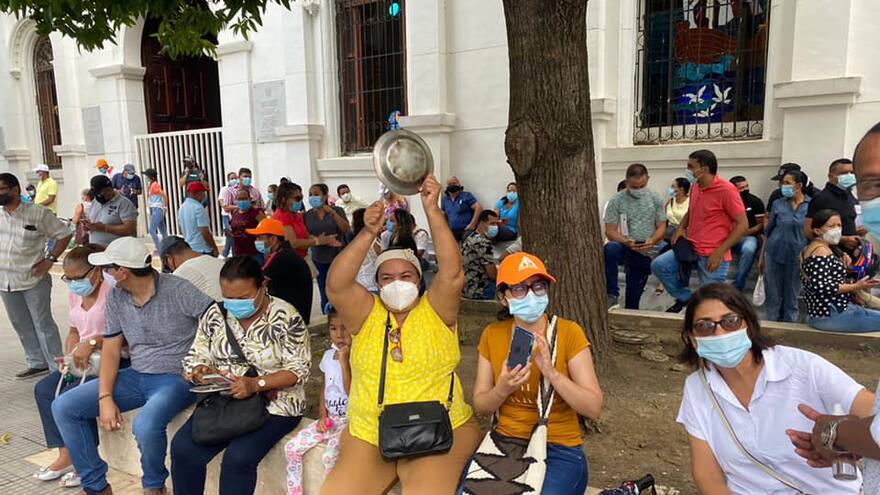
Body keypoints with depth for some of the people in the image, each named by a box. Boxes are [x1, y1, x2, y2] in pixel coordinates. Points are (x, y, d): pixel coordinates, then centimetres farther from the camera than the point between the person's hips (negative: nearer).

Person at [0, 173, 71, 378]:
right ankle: (37, 363, 26)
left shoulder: (38, 214, -10)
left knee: (43, 325, -3)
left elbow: (64, 234, -5)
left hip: (33, 281, -5)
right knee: (22, 326, 14)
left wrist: (50, 259, -11)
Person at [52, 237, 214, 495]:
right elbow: (110, 349, 6)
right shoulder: (116, 296, 4)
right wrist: (105, 398, -5)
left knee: (145, 425, -35)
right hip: (136, 376, 7)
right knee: (63, 407, 0)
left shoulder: (177, 290, -16)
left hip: (176, 377, -7)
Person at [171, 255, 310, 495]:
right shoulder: (215, 314, 2)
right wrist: (202, 372, -16)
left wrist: (256, 384, -27)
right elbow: (196, 357, 8)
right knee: (182, 448, -15)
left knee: (238, 457, -25)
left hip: (273, 403, -5)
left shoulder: (286, 318, -14)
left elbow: (298, 369, -14)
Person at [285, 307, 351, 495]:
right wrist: (322, 415, 3)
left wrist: (344, 362, -25)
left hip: (351, 421, -7)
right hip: (330, 419, 7)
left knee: (330, 456, -28)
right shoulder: (329, 355, 7)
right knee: (292, 447, -4)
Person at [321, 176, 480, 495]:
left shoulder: (435, 311, 0)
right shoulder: (367, 314, 3)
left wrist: (432, 209, -22)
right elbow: (336, 285, -14)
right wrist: (368, 233, -25)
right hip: (367, 437, 3)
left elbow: (452, 272, -17)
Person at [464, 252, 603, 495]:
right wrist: (503, 389, -19)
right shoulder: (492, 335, 0)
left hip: (559, 449, -2)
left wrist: (551, 372, -27)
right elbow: (480, 406, 1)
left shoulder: (569, 332, -10)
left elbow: (593, 408, -13)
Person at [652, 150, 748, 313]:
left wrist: (719, 252, -20)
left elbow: (743, 224, -15)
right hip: (690, 248, 7)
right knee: (658, 265, -7)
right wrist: (681, 227, 4)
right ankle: (685, 298, 11)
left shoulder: (726, 190, -16)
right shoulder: (694, 187, 7)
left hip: (713, 256, -7)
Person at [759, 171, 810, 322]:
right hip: (774, 254, 1)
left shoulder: (811, 205, -3)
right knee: (773, 295, 7)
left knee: (791, 297, 10)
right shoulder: (778, 204, 1)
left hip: (796, 257, -1)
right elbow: (768, 231, 7)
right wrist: (762, 257, 7)